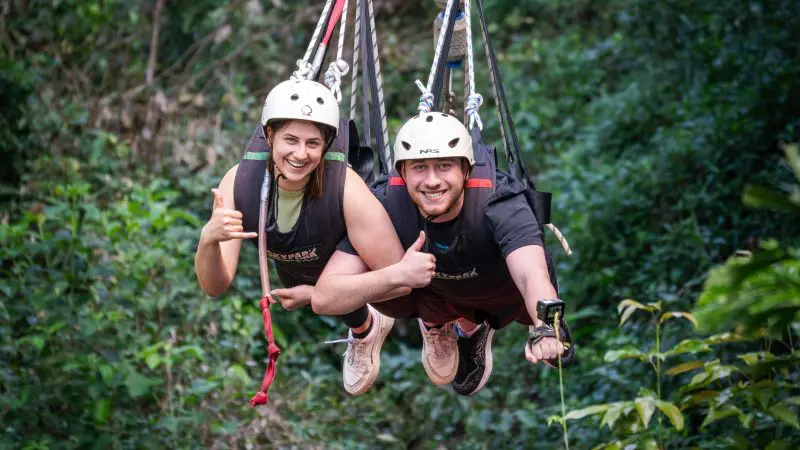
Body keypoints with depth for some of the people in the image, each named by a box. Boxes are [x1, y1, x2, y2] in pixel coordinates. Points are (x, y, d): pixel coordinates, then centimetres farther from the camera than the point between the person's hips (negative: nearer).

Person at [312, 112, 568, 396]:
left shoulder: (498, 204, -38)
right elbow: (323, 299, -38)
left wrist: (545, 329, -76)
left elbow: (533, 276, -55)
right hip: (431, 292, -1)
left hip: (503, 291, 1)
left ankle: (476, 326, 16)